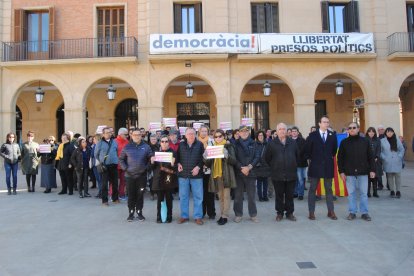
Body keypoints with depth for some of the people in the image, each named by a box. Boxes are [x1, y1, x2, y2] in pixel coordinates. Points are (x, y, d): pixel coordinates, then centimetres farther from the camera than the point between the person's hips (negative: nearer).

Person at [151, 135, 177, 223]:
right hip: (159, 179, 1)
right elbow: (153, 167, 8)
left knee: (169, 198, 4)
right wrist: (152, 162, -12)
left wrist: (173, 164, -23)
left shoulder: (173, 152, 0)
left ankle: (169, 217, 15)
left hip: (169, 179, -1)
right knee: (160, 199, 2)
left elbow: (176, 167, -3)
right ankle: (159, 217, 11)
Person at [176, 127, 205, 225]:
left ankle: (198, 216, 13)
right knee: (183, 196, 8)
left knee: (198, 196, 3)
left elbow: (203, 157, -1)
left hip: (196, 174, -2)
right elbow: (177, 156, 16)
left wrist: (198, 167, -12)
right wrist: (178, 164, -2)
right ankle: (184, 215, 20)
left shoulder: (200, 144, 1)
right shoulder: (181, 145, 7)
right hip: (183, 174, 2)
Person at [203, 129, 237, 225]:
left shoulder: (229, 146, -2)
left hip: (226, 174, -4)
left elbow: (234, 161, -8)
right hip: (216, 174, 4)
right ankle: (222, 214, 23)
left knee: (226, 196, 0)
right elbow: (208, 164, 9)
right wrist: (206, 158, -13)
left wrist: (227, 155, -27)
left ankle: (225, 216, 7)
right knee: (220, 196, 13)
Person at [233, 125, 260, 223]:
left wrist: (249, 167, -11)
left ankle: (253, 214, 17)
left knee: (252, 195, 5)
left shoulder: (253, 143, 6)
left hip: (251, 172, 1)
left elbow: (257, 157, 1)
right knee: (238, 195, 5)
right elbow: (234, 158, -3)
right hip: (238, 172, 0)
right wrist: (242, 168, -13)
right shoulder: (236, 144, 3)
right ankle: (238, 214, 17)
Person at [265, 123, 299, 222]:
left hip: (291, 174, 1)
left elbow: (297, 156, 15)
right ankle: (280, 213, 19)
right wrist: (274, 167, 9)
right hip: (277, 175, -1)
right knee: (279, 195, 7)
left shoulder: (293, 143, 5)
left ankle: (289, 213, 21)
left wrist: (294, 165, 14)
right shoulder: (272, 143, 0)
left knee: (290, 195, 9)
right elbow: (267, 158, 6)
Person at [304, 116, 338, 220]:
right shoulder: (312, 135, -3)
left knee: (329, 189, 9)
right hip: (315, 165, -2)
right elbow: (307, 149, 3)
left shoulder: (332, 135, 4)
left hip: (328, 166, 2)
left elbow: (334, 149, 16)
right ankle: (311, 212, 10)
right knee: (313, 189, 3)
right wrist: (310, 159, 3)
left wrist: (331, 157, 11)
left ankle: (331, 211, 16)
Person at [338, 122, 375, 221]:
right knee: (351, 193, 6)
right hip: (349, 173, 0)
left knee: (363, 193, 6)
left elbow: (370, 157, 5)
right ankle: (352, 212, 14)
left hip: (363, 172, 0)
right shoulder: (344, 142, 2)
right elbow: (340, 158, 3)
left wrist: (372, 170, 0)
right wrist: (341, 171, -2)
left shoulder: (365, 141, 3)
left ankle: (364, 212, 16)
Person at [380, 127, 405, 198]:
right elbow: (380, 151, 2)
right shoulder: (382, 141, -1)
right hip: (387, 163, -1)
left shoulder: (397, 140, 4)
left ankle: (398, 191, 10)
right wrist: (384, 158, -8)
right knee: (389, 176, 4)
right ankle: (392, 191, 14)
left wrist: (399, 157, -3)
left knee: (397, 176, 1)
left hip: (397, 163, 1)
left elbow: (402, 149, 9)